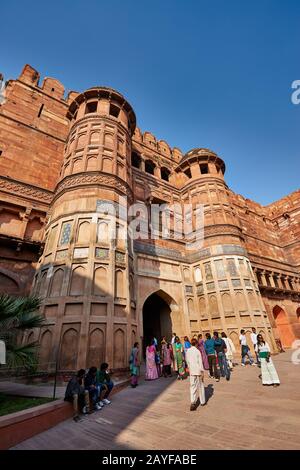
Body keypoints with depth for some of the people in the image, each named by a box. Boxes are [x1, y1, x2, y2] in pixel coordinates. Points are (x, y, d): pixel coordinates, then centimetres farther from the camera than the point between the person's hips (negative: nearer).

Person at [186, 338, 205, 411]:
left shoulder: (188, 351, -2)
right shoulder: (197, 351, -15)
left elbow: (187, 361, 7)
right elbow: (200, 362, -13)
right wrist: (202, 371, -4)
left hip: (191, 371, 2)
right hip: (198, 370, -2)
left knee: (193, 386, 8)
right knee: (200, 386, 16)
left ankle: (193, 402, -5)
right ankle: (202, 401, 30)